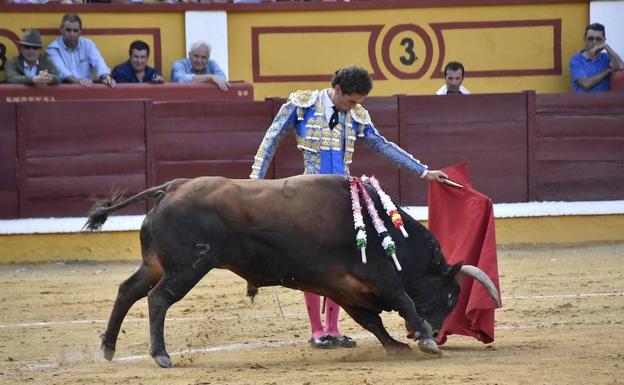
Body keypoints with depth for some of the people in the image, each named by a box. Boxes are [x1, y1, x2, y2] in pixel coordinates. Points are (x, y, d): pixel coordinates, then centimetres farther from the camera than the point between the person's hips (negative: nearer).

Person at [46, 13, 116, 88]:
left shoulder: (88, 44, 10)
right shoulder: (53, 49, -1)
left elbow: (98, 62, -6)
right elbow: (60, 70, -17)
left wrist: (106, 77, -28)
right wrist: (77, 80, -36)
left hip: (87, 87, 2)